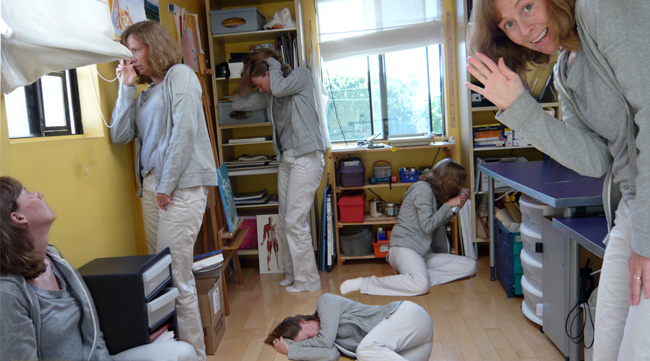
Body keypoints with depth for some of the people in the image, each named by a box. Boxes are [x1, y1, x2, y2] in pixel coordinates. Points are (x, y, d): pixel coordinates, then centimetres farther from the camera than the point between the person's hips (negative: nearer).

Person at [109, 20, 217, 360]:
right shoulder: (145, 94, 22)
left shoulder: (180, 75, 1)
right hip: (150, 185, 8)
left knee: (177, 275, -8)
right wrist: (126, 88, 11)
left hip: (181, 185, -7)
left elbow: (184, 131, -10)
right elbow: (119, 135, 12)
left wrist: (167, 186, -11)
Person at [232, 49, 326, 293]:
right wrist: (248, 84, 12)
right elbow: (238, 104, 17)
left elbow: (279, 88, -21)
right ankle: (292, 275, 22)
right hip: (286, 159, 8)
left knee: (295, 221, -8)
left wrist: (273, 63, -5)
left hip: (306, 157, -8)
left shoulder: (301, 75, -2)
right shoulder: (269, 95, 15)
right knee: (285, 222, 10)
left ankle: (308, 280, 4)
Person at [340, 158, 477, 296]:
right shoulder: (423, 188, -8)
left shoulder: (432, 191, 19)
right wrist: (448, 205, -5)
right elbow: (427, 226, -15)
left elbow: (440, 222, 25)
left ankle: (421, 275, -14)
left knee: (470, 266, -4)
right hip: (404, 247, -10)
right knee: (420, 285, -38)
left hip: (424, 253, 10)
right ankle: (363, 283, -24)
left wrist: (456, 206, 17)